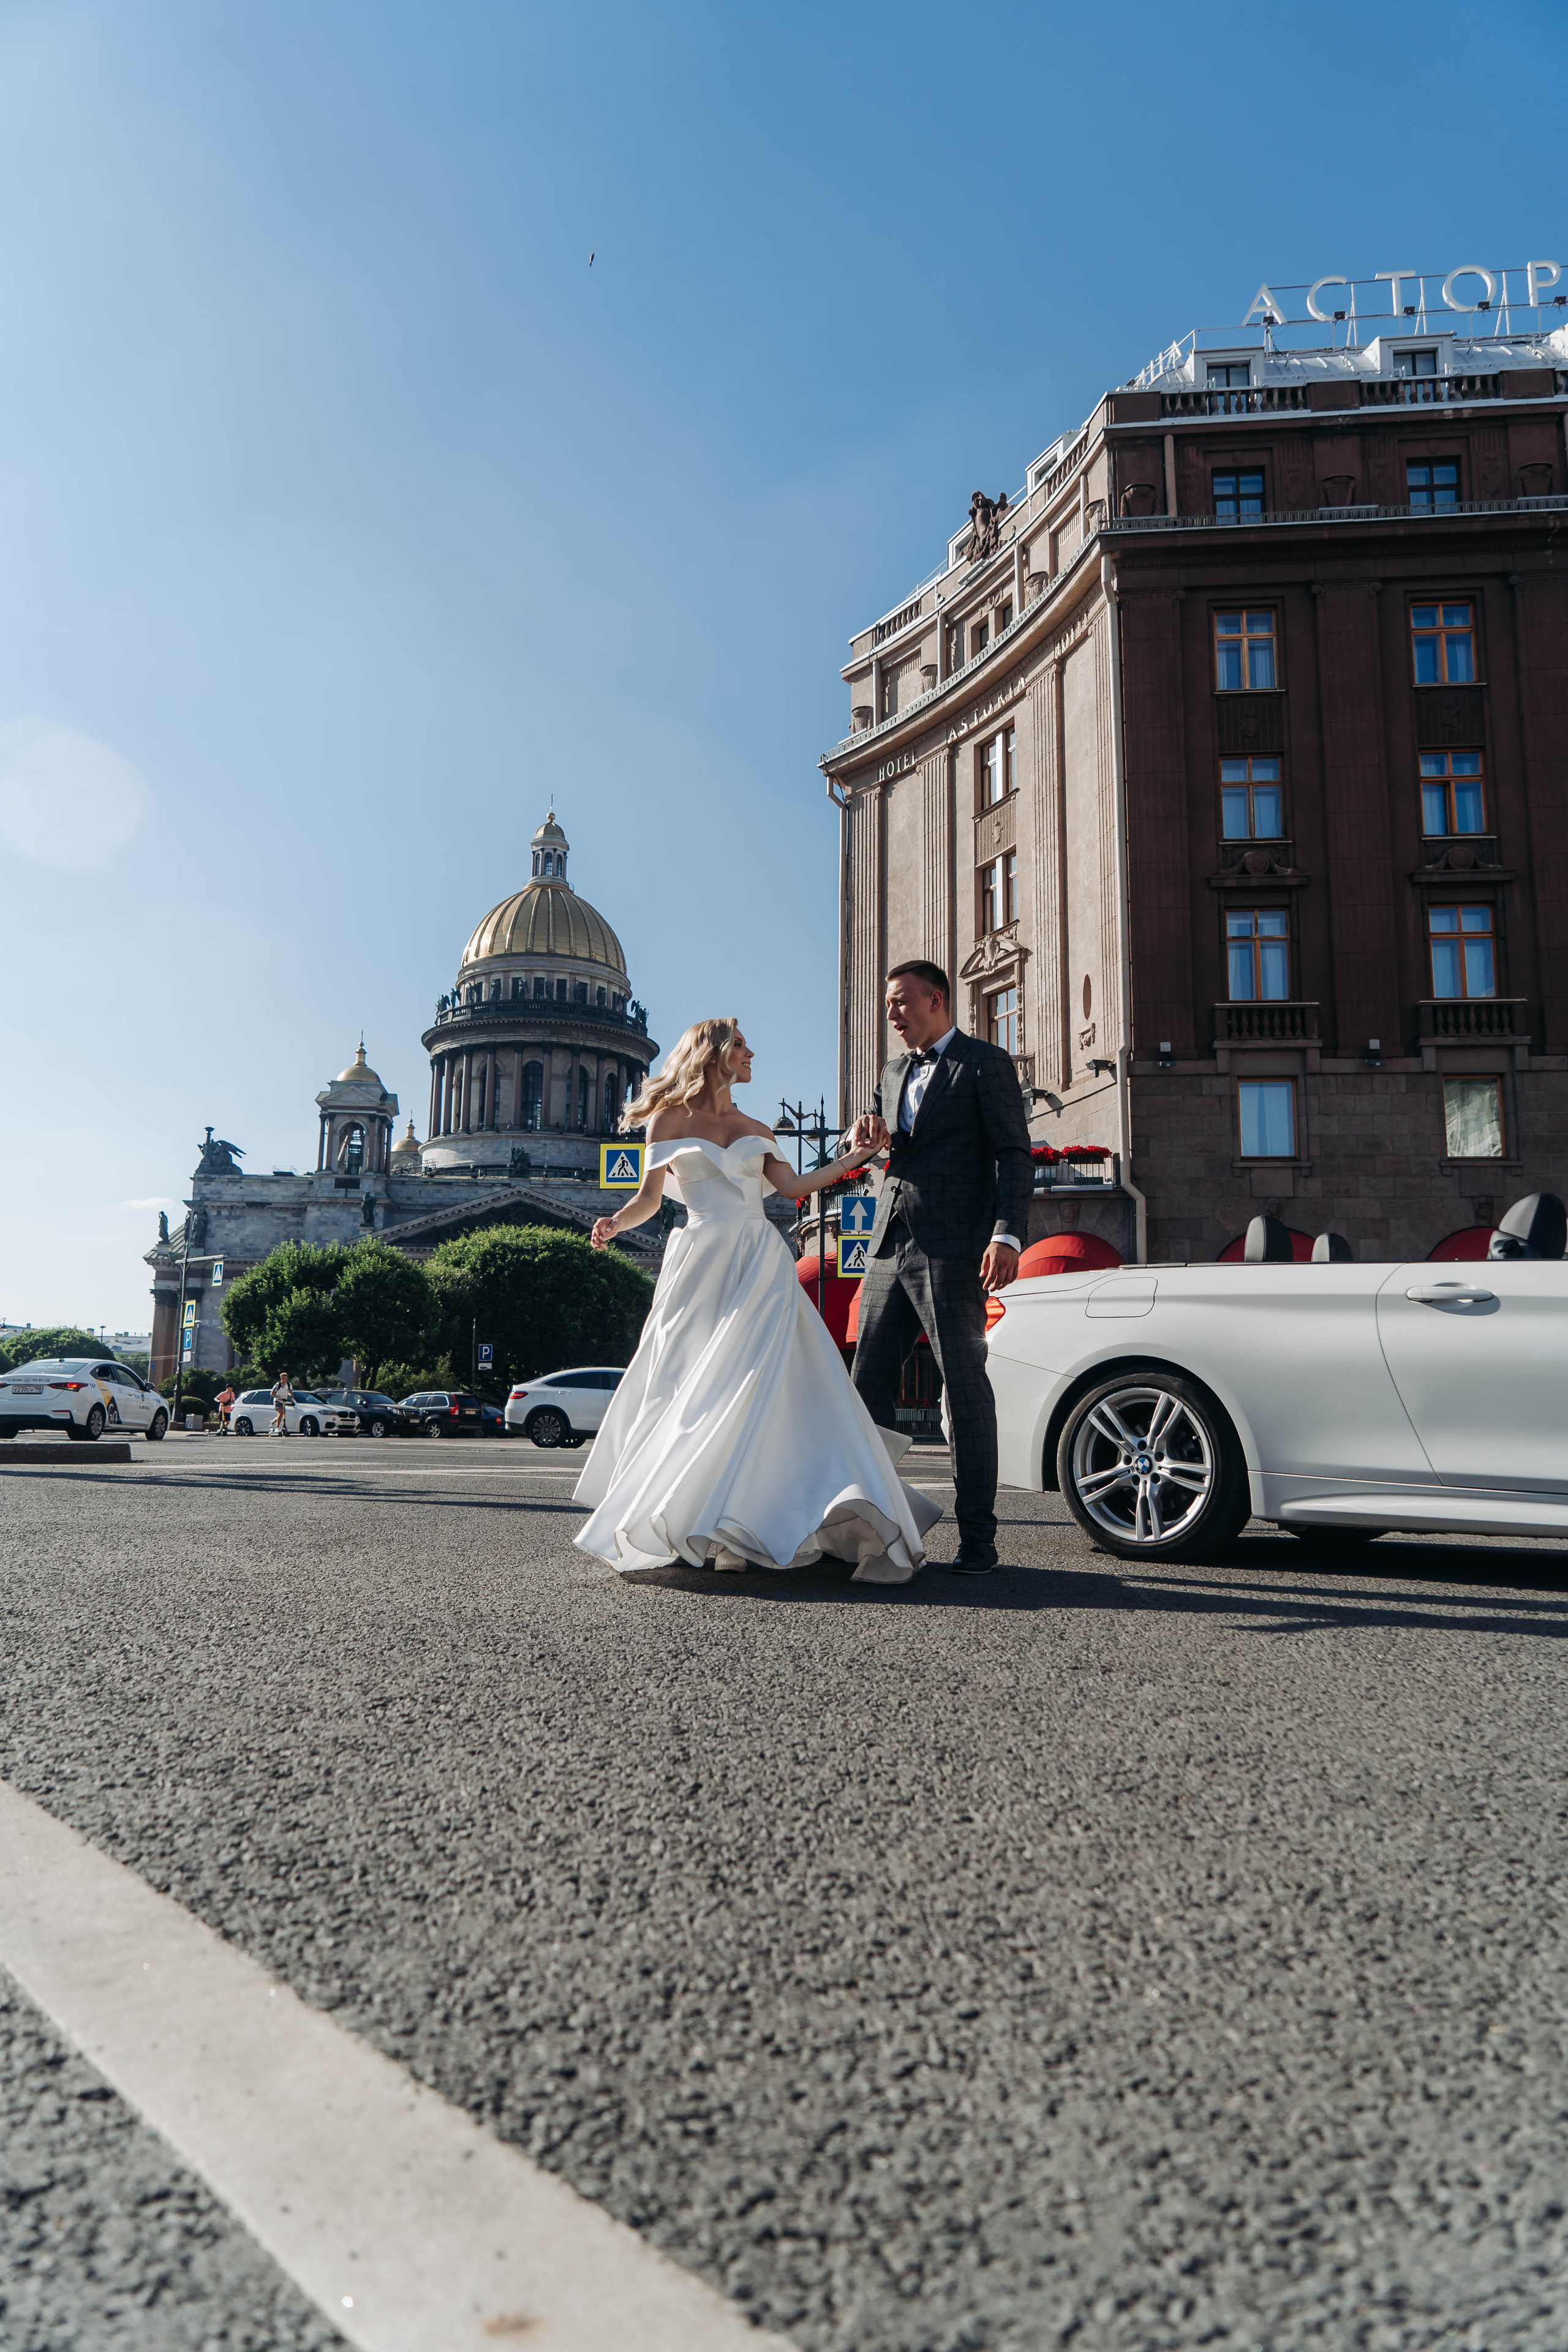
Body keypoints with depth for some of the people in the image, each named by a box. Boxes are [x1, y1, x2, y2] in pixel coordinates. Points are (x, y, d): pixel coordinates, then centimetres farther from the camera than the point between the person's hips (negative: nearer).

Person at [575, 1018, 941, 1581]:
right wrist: (615, 1223, -14)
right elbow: (649, 1197, 5)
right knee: (698, 1392, -4)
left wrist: (855, 1158, 8)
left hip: (761, 1265, 3)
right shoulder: (671, 1119, 9)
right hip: (703, 1263, -2)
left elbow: (793, 1186, 11)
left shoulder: (757, 1131, 19)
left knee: (770, 1382, -8)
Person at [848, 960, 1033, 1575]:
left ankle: (977, 1537, 2)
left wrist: (1007, 1235, -20)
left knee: (965, 1388, -4)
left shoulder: (985, 1064, 1)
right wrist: (864, 1130, 1)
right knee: (867, 1386, 7)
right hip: (890, 1247, 7)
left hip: (952, 1250, -7)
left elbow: (1014, 1155, -7)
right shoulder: (895, 1071, 23)